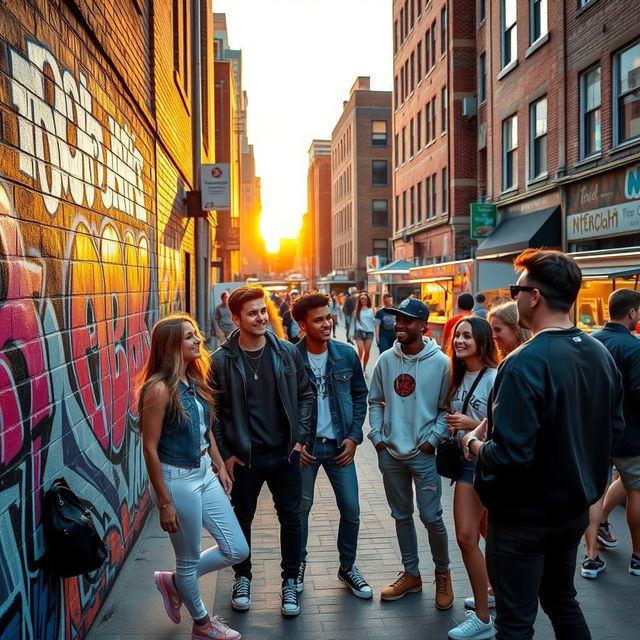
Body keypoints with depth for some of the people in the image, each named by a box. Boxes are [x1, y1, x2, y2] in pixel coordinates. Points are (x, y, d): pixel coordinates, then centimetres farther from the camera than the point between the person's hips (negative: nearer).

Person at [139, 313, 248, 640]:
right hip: (177, 479, -8)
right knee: (189, 560, 11)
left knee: (237, 550, 13)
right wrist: (164, 503, -17)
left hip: (205, 473, 8)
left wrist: (220, 467, 14)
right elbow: (149, 448, -18)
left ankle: (173, 582, 32)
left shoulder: (194, 380, 4)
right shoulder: (159, 388, -20)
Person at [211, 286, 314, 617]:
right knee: (242, 518, 14)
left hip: (285, 453, 2)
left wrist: (301, 437, 0)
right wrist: (225, 453, -5)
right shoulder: (221, 360, -10)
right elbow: (213, 410, -4)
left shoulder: (287, 352, -3)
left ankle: (290, 581, 27)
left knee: (291, 517, 9)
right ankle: (242, 577, 35)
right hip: (244, 456, -1)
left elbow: (305, 394, 6)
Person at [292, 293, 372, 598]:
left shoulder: (346, 354, -3)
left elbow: (360, 395, 6)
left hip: (340, 445, 2)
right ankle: (298, 565, 30)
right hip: (304, 446, -2)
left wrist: (354, 436, -1)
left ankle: (347, 567, 27)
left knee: (351, 510, 6)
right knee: (300, 508, 9)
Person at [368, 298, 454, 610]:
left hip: (423, 454, -4)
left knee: (431, 517, 0)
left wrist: (433, 439, -12)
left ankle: (442, 573, 24)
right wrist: (377, 436, 2)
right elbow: (375, 401, 10)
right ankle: (411, 574, 30)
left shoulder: (440, 362, -9)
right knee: (401, 515, 15)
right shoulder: (386, 360, 1)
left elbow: (447, 408, -5)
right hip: (390, 453, 4)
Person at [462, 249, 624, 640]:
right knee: (562, 600, 26)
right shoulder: (601, 354, -2)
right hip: (576, 508, 8)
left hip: (525, 517, -7)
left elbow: (510, 456, -30)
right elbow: (614, 428, 10)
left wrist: (475, 444, -11)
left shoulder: (524, 364, -27)